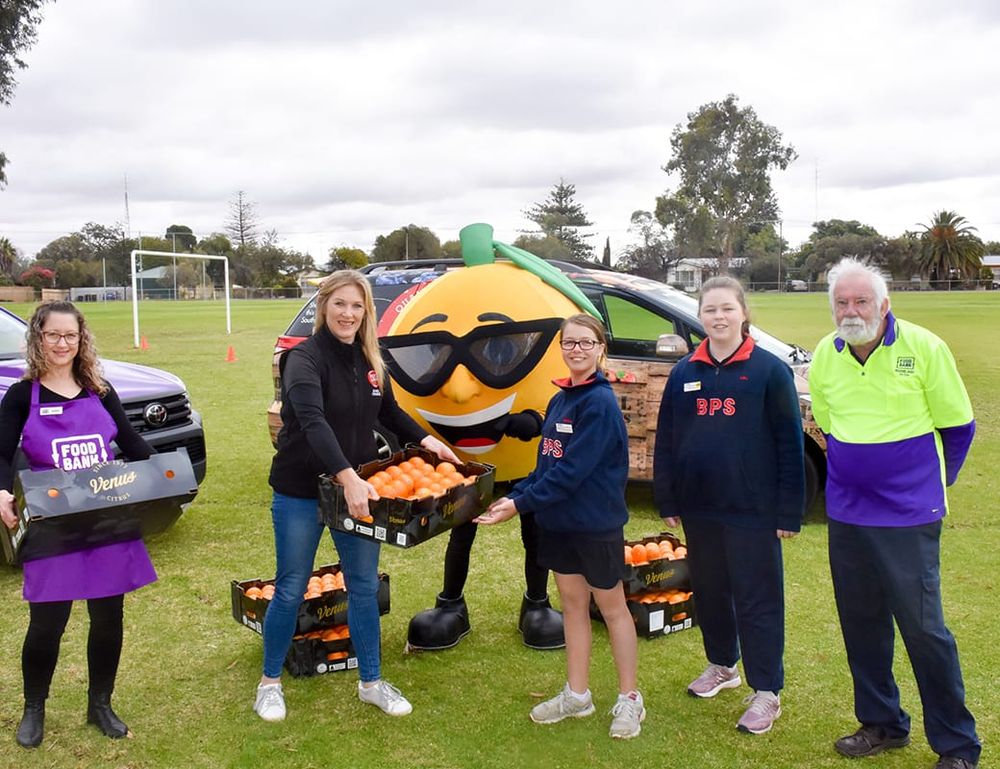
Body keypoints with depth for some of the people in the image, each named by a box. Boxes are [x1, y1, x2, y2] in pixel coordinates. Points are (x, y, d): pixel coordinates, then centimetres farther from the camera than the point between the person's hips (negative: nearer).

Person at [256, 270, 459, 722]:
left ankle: (371, 683, 27)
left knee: (365, 587, 12)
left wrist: (425, 440, 4)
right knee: (291, 589, 7)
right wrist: (347, 477, -45)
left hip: (357, 489, 6)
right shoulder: (305, 358, -18)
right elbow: (313, 422, -33)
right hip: (301, 494, -6)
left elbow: (388, 411, 19)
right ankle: (270, 682, 27)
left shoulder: (369, 361, 3)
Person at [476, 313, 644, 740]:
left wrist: (522, 504, -22)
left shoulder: (600, 403, -18)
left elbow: (572, 470, -23)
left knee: (611, 608, 7)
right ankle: (577, 695, 28)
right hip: (559, 522, 7)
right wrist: (515, 495, -4)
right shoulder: (559, 400, 7)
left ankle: (629, 700, 21)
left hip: (597, 524, -7)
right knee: (572, 604, 15)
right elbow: (545, 461, 10)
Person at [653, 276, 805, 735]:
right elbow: (665, 440, 9)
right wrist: (666, 501, 7)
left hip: (752, 510, -5)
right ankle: (722, 665, 38)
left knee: (757, 599, 3)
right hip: (698, 509, 5)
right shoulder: (684, 372, 6)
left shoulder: (770, 370, -6)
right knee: (709, 590, 17)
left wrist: (790, 512, -9)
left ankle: (766, 693, 15)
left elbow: (789, 443, -7)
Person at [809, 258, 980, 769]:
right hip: (846, 513, 5)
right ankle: (882, 724, 32)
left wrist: (933, 483, 7)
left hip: (908, 515, -4)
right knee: (861, 623, 13)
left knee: (923, 627, -1)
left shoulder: (924, 347, -10)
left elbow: (958, 426, 0)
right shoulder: (824, 356, 2)